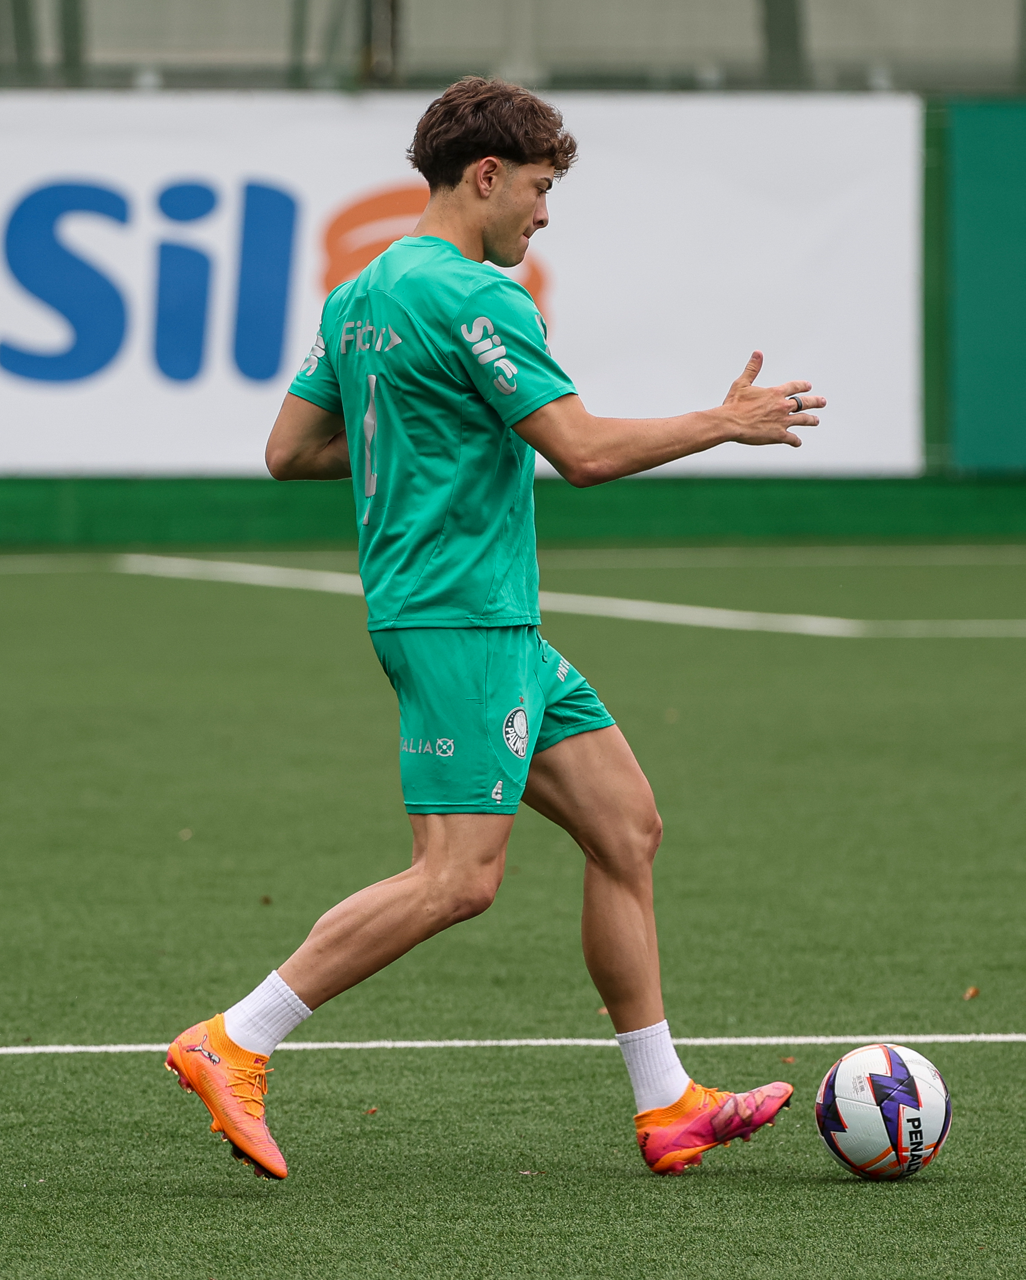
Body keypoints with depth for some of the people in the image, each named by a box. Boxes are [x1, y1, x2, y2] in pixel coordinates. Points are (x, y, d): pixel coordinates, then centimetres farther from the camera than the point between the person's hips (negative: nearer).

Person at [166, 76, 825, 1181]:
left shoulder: (360, 295, 14)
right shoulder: (473, 297, -15)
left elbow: (289, 450, 17)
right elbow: (584, 450, -19)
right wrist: (723, 424, -7)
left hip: (498, 628, 11)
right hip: (459, 619, -11)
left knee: (626, 827, 9)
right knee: (459, 876, -14)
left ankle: (666, 1110, 10)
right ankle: (231, 1045, -11)